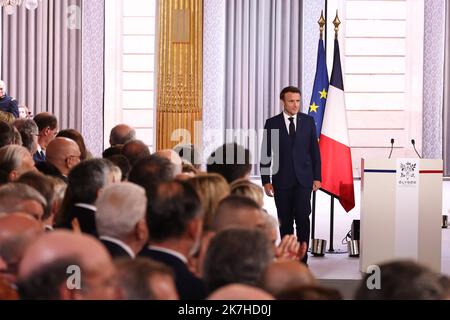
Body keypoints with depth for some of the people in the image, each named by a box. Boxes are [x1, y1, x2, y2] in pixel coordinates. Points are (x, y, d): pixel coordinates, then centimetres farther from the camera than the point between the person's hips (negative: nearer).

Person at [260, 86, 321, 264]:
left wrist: (317, 177, 3)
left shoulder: (308, 121, 5)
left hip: (303, 179, 0)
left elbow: (314, 150, 8)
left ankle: (302, 259, -6)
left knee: (302, 217, -11)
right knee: (285, 221, 6)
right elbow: (265, 154, 2)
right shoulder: (272, 123, 1)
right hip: (282, 180, 0)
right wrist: (266, 180, -4)